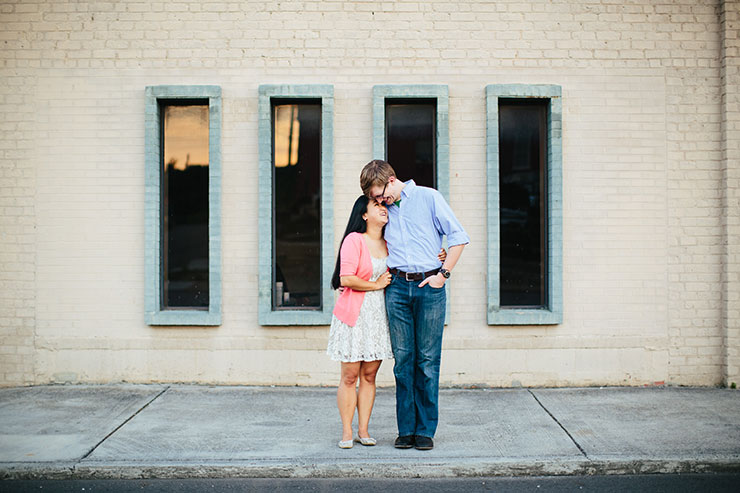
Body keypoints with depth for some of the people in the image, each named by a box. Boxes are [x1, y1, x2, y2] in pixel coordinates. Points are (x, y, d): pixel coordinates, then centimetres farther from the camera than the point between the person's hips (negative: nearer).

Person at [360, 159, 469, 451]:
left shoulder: (428, 198, 2)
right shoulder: (384, 209, 14)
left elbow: (459, 237, 1)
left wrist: (443, 274, -5)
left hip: (429, 287, -3)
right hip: (397, 287, 3)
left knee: (428, 361, 0)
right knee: (403, 359, 3)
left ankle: (426, 430, 7)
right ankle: (406, 429, 9)